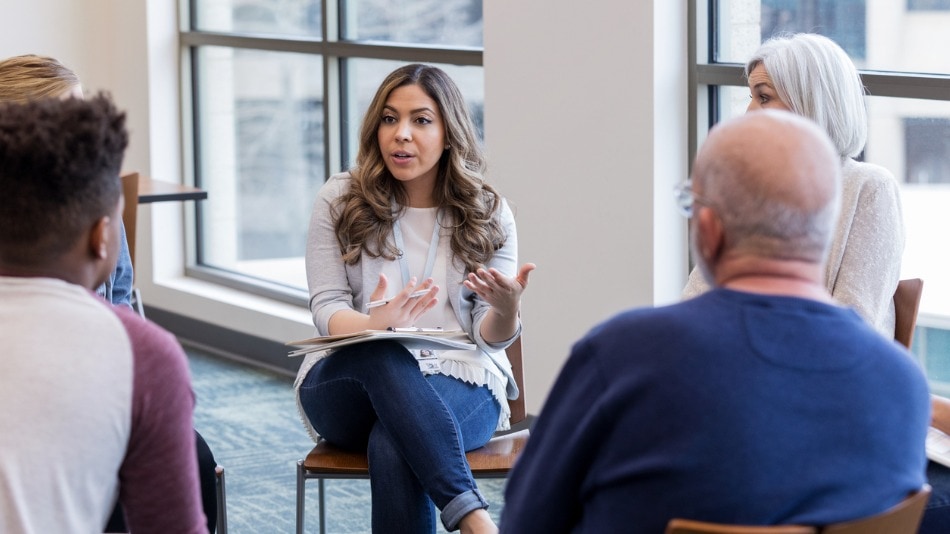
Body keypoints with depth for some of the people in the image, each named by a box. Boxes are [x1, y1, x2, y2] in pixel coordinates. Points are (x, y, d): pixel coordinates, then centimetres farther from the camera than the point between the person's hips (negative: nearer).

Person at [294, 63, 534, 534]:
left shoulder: (487, 213, 6)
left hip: (458, 380, 0)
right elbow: (326, 306, -1)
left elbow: (491, 337, 2)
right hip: (347, 382, 0)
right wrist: (372, 327, -25)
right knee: (383, 354, -39)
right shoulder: (340, 199, 6)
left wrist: (506, 309, -24)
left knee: (393, 446, -37)